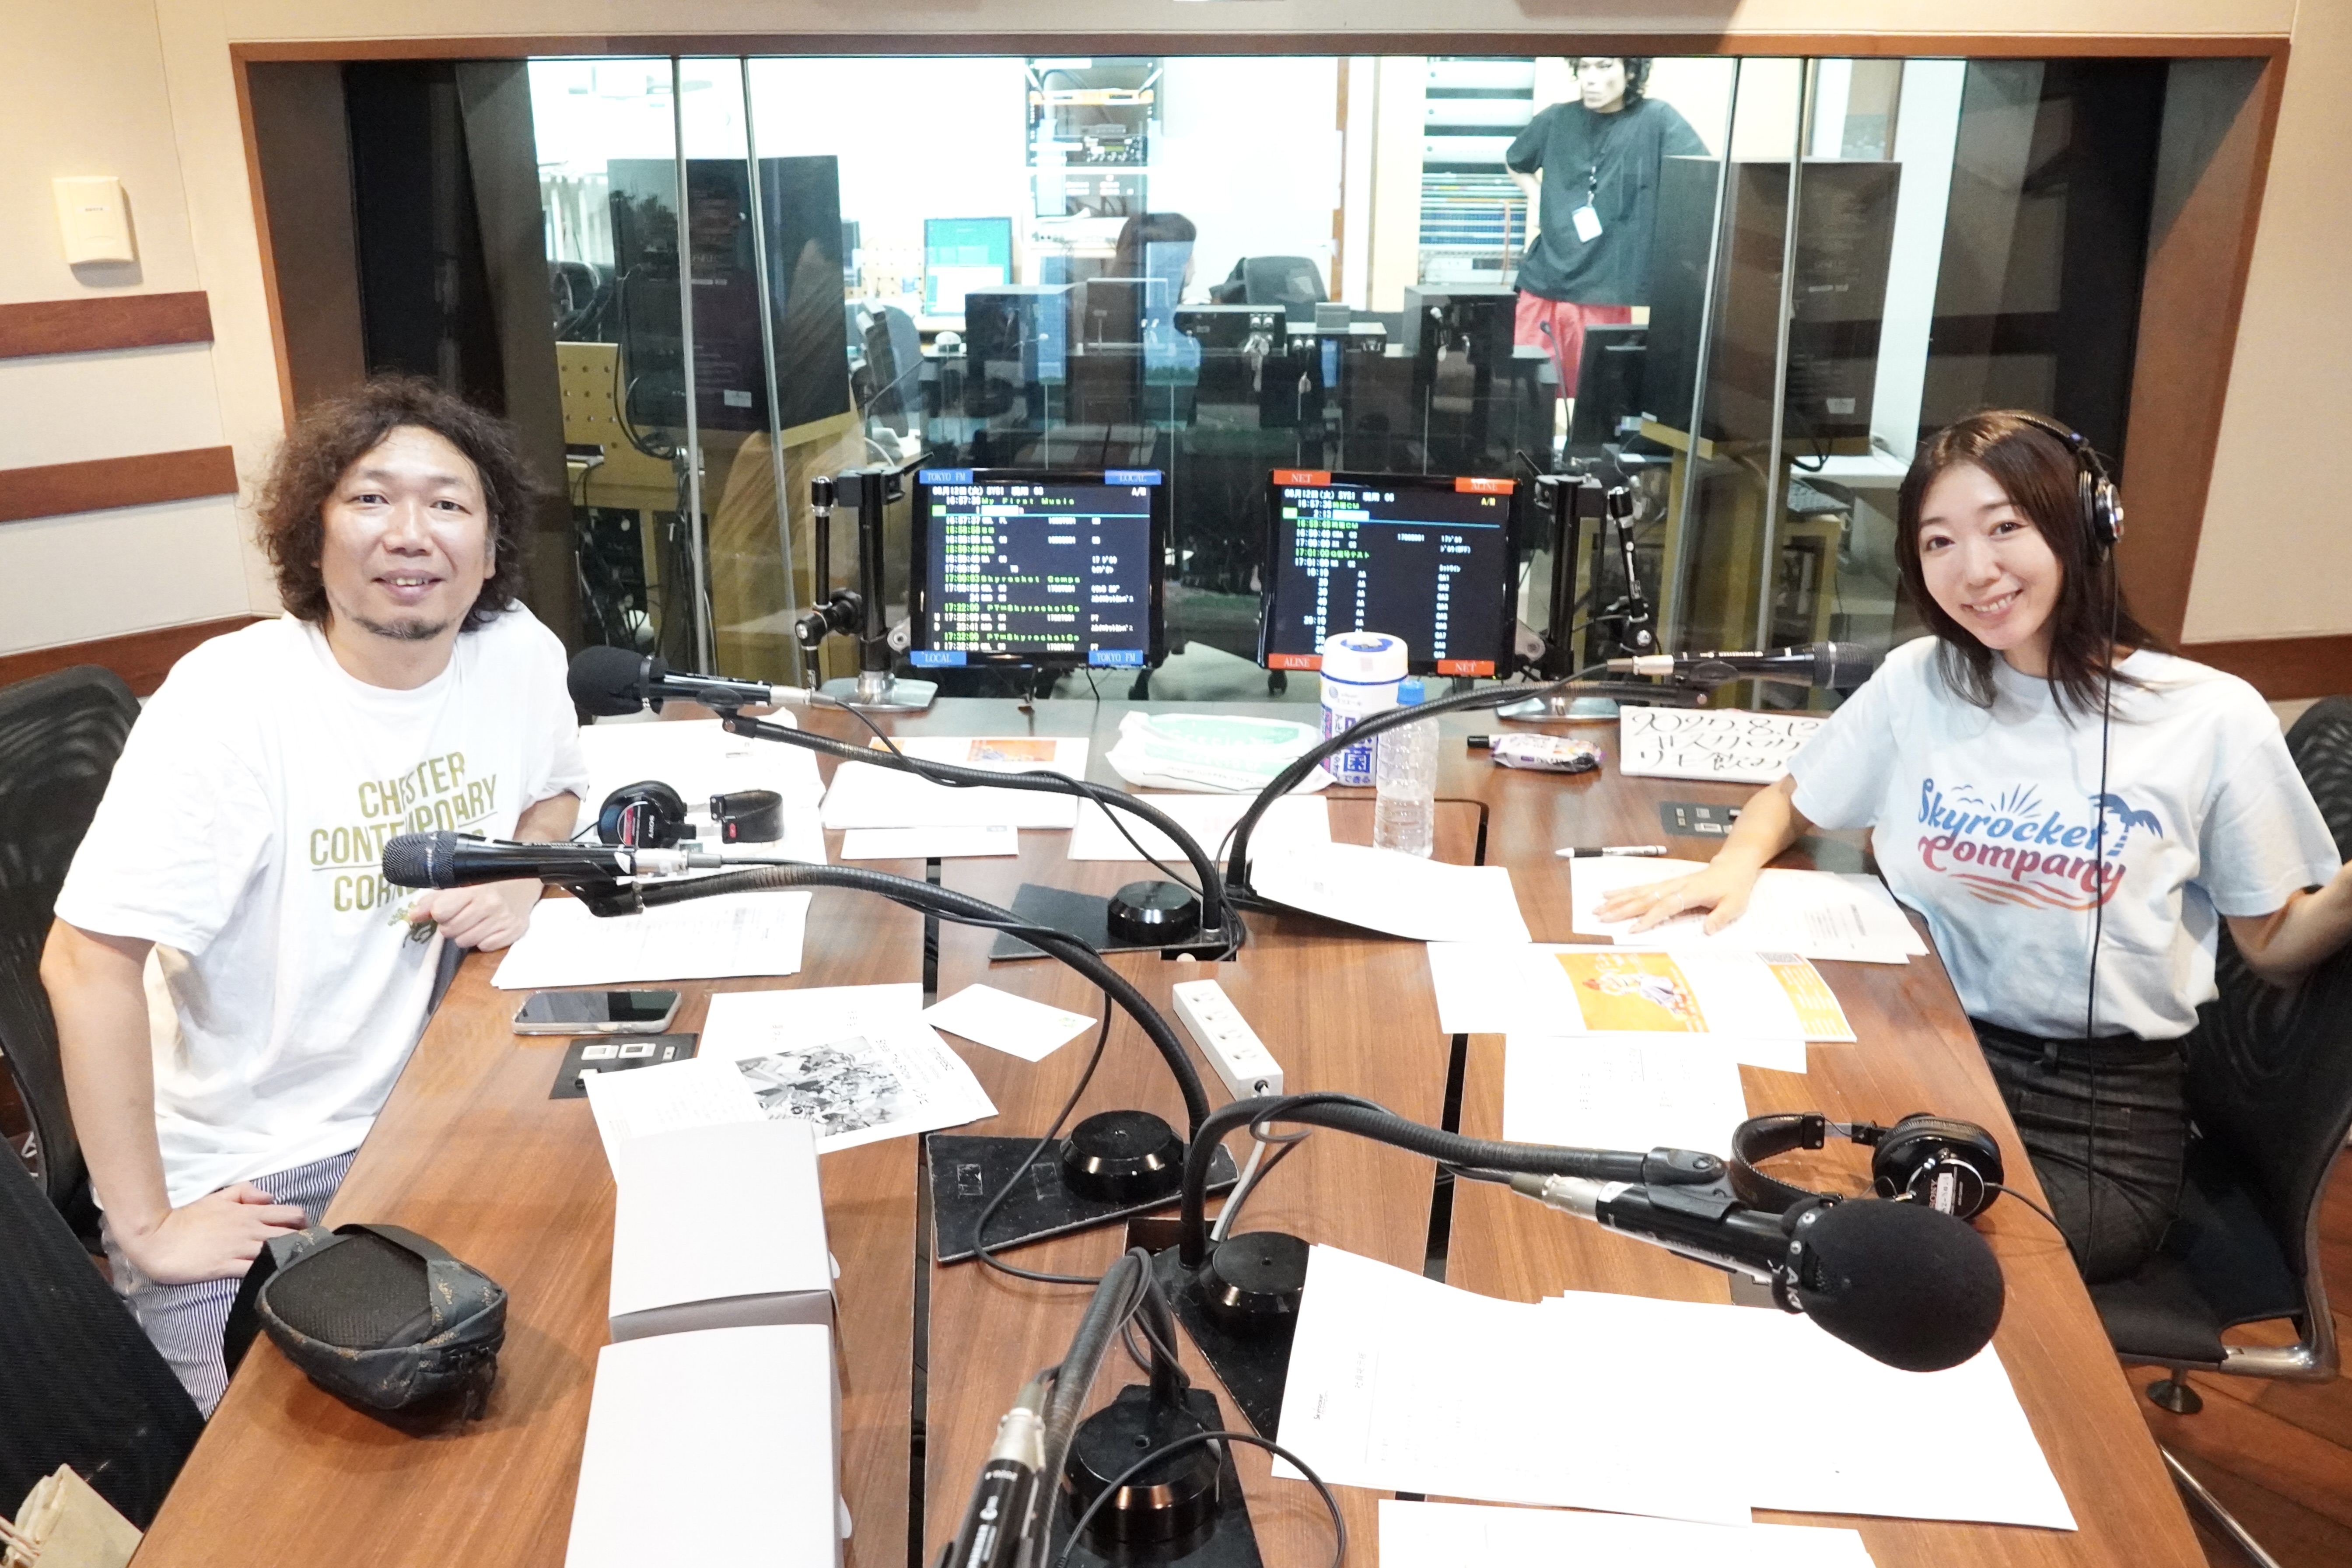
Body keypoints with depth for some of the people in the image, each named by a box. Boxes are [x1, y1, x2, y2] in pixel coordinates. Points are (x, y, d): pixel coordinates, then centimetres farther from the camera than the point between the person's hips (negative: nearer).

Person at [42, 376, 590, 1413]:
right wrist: (146, 1227, -20)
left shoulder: (519, 654, -5)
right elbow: (85, 963, -23)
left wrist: (522, 875, -6)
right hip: (243, 1178, -4)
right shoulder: (230, 703, -21)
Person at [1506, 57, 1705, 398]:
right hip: (1541, 286, 3)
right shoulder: (1558, 119, 8)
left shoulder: (1655, 119, -3)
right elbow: (1515, 163, 26)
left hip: (1604, 295, -3)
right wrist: (1537, 197, 11)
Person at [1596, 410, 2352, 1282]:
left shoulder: (2211, 718, -3)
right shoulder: (1918, 684, 5)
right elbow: (1789, 802, 19)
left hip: (2102, 1120, -2)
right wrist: (1734, 866, -3)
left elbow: (2274, 946, 5)